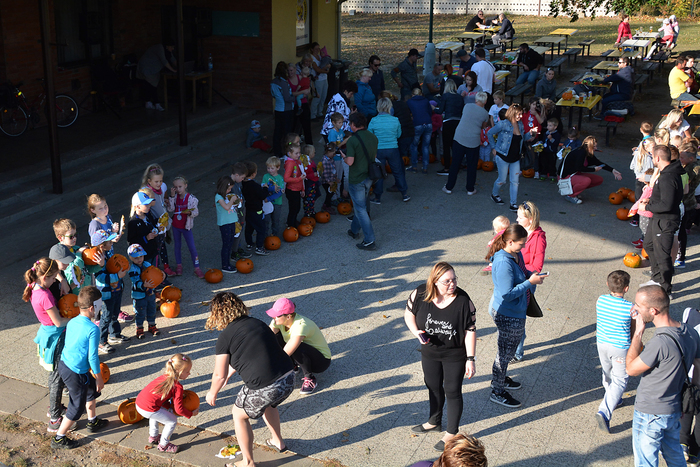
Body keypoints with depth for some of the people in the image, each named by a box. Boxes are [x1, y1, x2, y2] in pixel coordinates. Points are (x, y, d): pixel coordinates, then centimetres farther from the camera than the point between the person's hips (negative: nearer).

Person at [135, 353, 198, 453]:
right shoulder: (177, 387, -11)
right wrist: (191, 414, 7)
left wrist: (169, 407, 20)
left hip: (138, 404, 9)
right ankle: (163, 445, 22)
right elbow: (179, 409, -8)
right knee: (172, 421, 9)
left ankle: (153, 437, 52)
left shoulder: (164, 377, 13)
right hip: (148, 410, -9)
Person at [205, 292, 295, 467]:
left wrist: (212, 393, 21)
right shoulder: (257, 323, 16)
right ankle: (278, 442, 54)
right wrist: (228, 374, 43)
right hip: (288, 379, 7)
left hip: (264, 388, -7)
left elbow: (220, 375, 1)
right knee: (267, 403, 38)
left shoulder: (226, 336, -5)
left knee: (239, 415, 21)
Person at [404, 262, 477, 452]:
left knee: (452, 391, 7)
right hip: (429, 351, 4)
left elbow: (470, 331, -16)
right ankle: (434, 422, 47)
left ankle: (451, 433, 27)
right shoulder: (420, 294, -17)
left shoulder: (463, 300, -22)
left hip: (455, 354, -4)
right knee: (433, 387, 23)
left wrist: (470, 359, -16)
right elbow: (409, 313, 1)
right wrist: (416, 331, -18)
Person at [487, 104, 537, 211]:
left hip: (515, 158, 5)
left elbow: (523, 138, 15)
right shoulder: (503, 124, -16)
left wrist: (531, 133, -4)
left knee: (515, 181, 3)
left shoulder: (520, 124, 3)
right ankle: (494, 194, 37)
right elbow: (489, 133, -6)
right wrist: (493, 148, -3)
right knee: (502, 180, 7)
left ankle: (513, 204, 10)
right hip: (503, 157, -5)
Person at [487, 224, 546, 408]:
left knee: (508, 349, 27)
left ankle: (500, 378, 48)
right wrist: (530, 282, -27)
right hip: (508, 315, -10)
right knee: (505, 352, 7)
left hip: (515, 311, 10)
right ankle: (497, 392, 24)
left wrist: (531, 275, -3)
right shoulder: (504, 263, -31)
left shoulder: (516, 255, -1)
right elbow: (507, 294, -31)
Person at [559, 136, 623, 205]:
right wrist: (594, 169, -21)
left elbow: (599, 163, 15)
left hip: (576, 174, 10)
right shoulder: (581, 152, -23)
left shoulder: (589, 155, 5)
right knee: (586, 180, -36)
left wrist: (612, 170, 5)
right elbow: (579, 168, -31)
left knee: (599, 179, 6)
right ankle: (570, 195, -13)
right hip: (565, 176, -10)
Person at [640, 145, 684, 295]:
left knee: (662, 254, -1)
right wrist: (651, 200, 9)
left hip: (665, 222, -11)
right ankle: (657, 278, 41)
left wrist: (647, 207, -17)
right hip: (658, 219, 11)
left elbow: (666, 205, -30)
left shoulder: (668, 178, -27)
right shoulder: (667, 173, 6)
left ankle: (665, 289, 11)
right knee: (649, 245, 26)